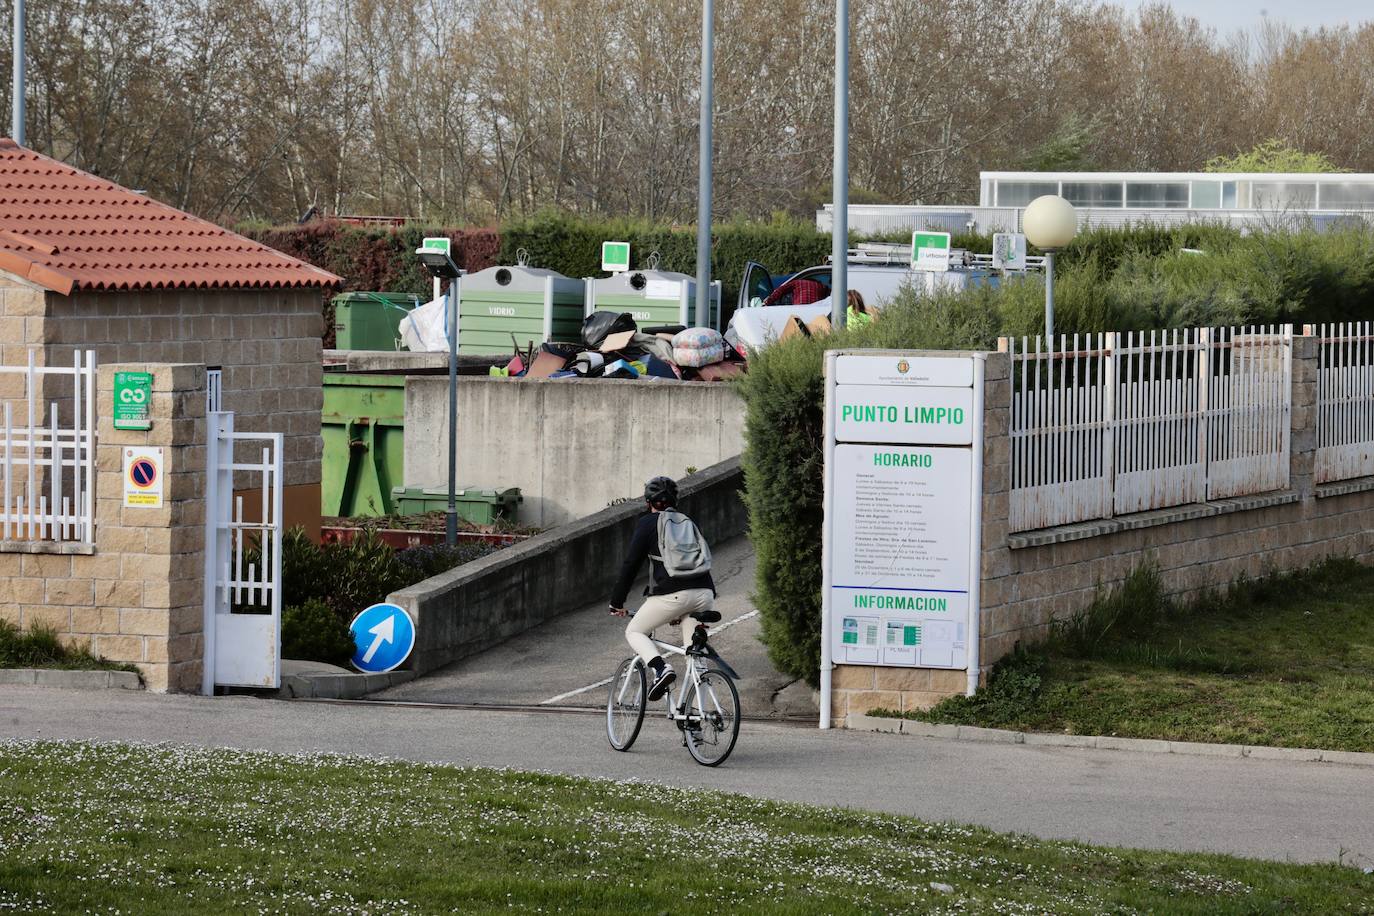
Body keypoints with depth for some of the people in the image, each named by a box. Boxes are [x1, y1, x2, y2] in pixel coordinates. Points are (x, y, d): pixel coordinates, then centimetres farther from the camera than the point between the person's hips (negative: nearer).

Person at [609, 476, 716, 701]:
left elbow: (631, 564, 5)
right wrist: (680, 611, 39)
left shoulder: (647, 523, 8)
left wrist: (617, 602, 14)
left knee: (634, 632, 13)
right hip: (704, 593, 5)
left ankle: (660, 668, -14)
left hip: (672, 594, -5)